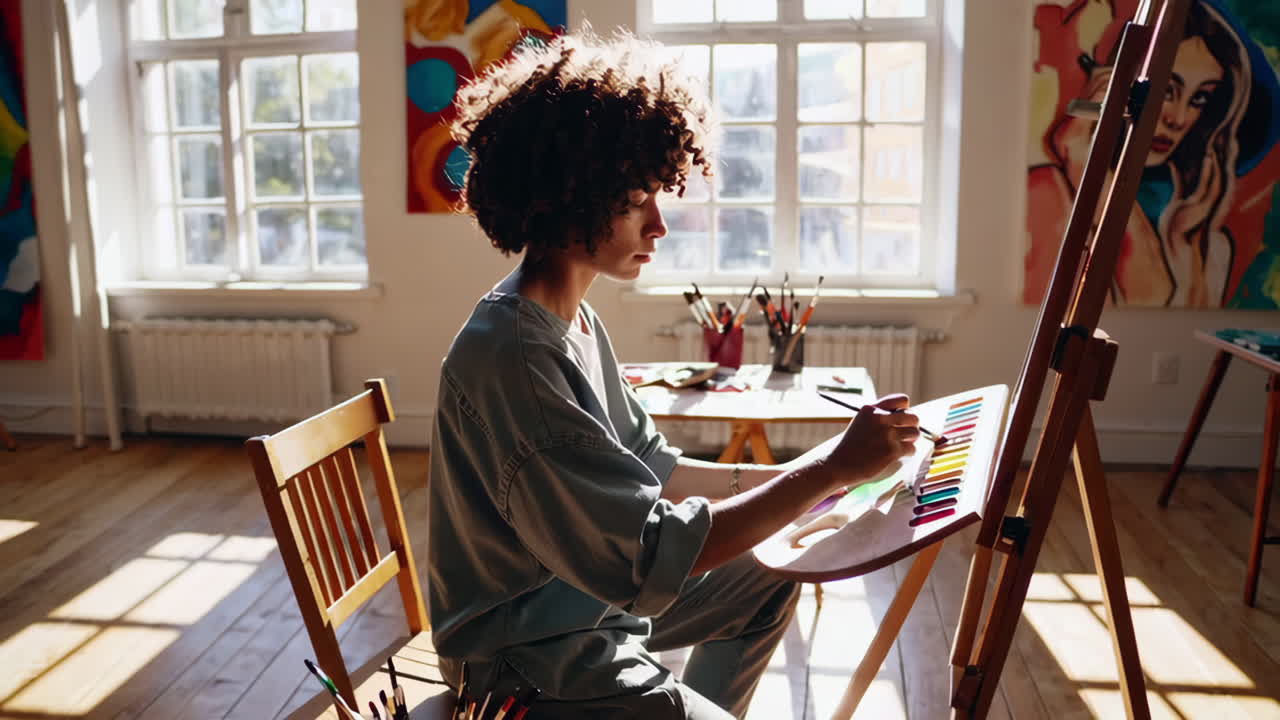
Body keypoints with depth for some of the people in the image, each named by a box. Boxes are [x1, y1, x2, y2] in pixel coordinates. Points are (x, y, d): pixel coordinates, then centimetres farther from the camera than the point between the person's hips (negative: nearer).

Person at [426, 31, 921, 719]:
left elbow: (650, 470, 8)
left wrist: (796, 477, -1)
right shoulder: (509, 358, -29)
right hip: (535, 662, -9)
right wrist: (831, 467, -24)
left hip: (593, 598, 9)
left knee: (769, 579, 20)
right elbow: (652, 553, -29)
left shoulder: (575, 320, 2)